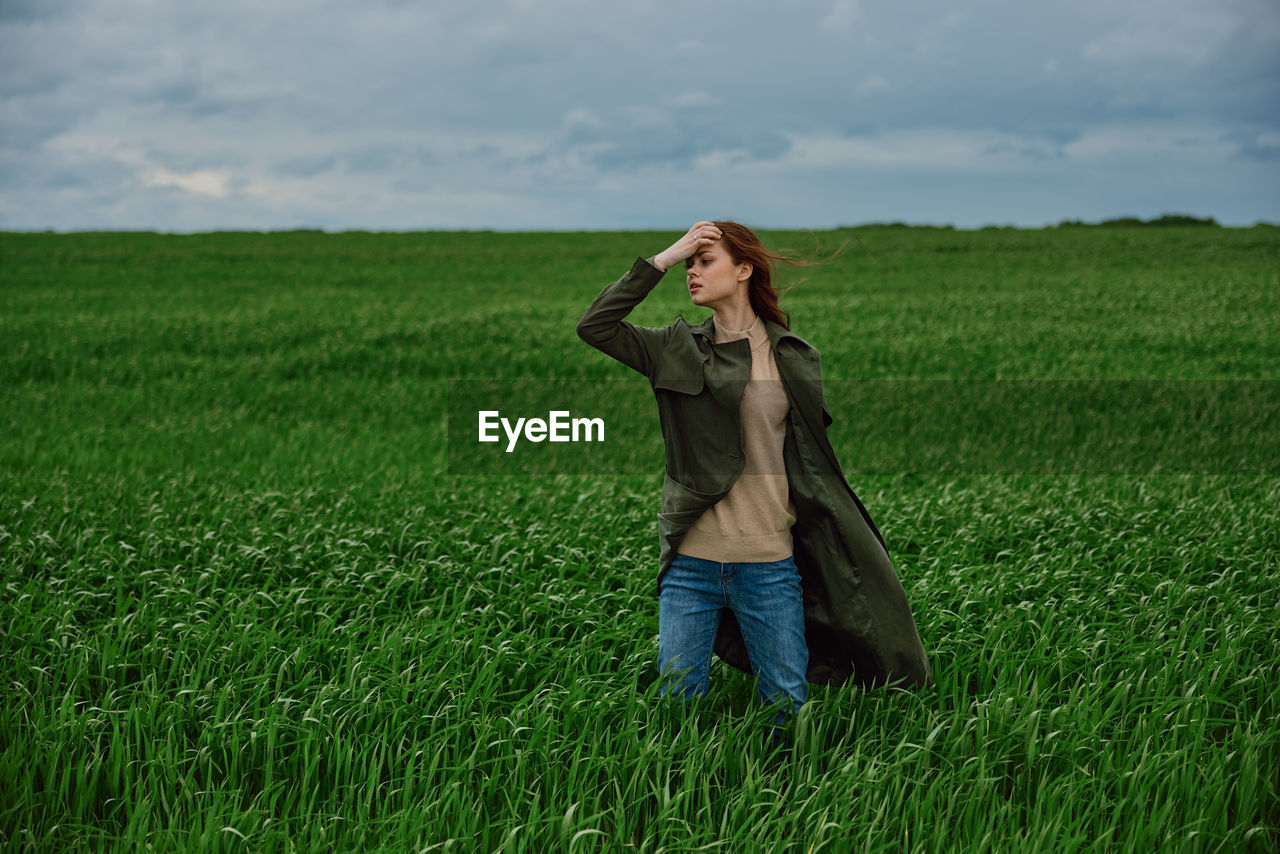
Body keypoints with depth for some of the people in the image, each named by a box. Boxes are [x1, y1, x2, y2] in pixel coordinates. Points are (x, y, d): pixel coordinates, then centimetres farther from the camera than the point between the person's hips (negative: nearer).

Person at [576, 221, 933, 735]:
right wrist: (662, 260, -9)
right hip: (692, 563, 0)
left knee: (788, 711, 4)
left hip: (769, 564, 0)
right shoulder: (676, 351, 5)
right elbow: (594, 326, -7)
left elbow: (812, 458, 14)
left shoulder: (793, 358, 7)